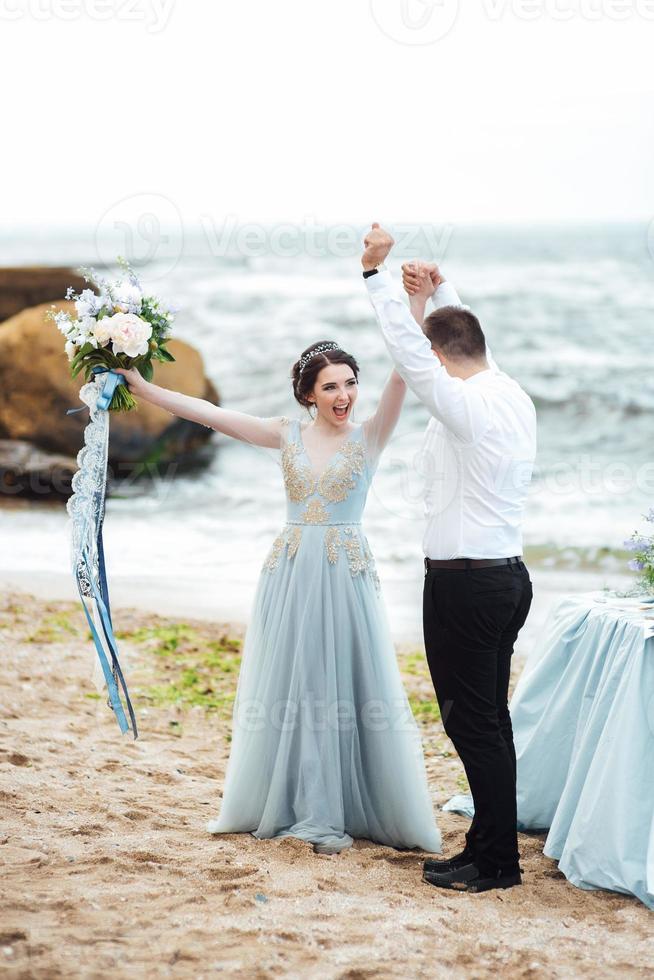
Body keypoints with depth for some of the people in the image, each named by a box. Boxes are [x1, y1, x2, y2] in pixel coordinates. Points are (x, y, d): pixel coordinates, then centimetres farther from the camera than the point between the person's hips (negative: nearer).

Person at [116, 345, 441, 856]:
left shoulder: (369, 436, 0)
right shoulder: (287, 434, 6)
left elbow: (401, 377, -15)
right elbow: (207, 412, 5)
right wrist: (139, 385, 3)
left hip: (345, 576, -2)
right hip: (290, 573, 3)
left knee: (346, 691, -1)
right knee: (286, 690, 7)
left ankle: (329, 813, 8)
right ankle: (282, 803, 18)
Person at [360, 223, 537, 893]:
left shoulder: (465, 405, -18)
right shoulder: (514, 397, 8)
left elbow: (407, 348, -19)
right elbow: (467, 341, 26)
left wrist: (376, 272, -13)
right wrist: (438, 292, 22)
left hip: (463, 582, -9)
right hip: (508, 574, 9)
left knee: (473, 722, -3)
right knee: (489, 718, 14)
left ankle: (496, 862, 3)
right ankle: (488, 850, 21)